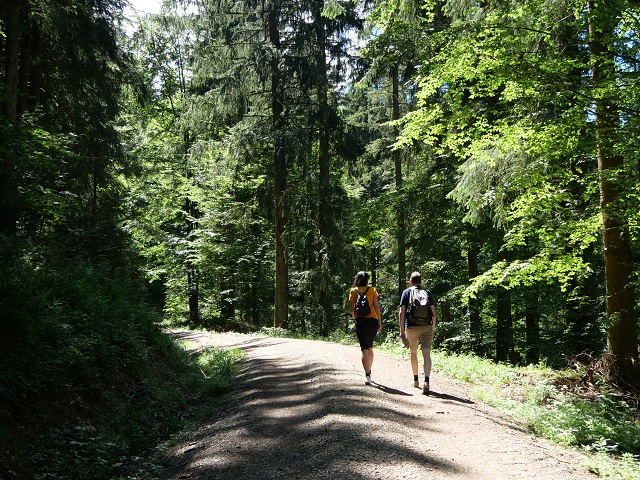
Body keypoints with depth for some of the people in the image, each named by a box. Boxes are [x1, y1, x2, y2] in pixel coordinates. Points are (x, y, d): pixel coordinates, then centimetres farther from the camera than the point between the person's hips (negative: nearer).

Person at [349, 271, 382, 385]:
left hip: (360, 321, -1)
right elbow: (377, 306, -3)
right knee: (370, 348, 19)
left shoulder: (353, 291, 5)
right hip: (372, 321, 2)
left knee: (365, 349, -4)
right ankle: (369, 372, 30)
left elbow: (352, 309, 2)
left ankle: (367, 375, -17)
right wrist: (379, 322, 0)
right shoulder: (372, 290, 5)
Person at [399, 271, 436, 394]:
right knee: (426, 354, -5)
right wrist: (432, 329, 15)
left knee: (413, 352, 18)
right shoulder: (428, 293, 10)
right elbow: (433, 313, 6)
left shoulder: (407, 292, 5)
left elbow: (402, 312, -3)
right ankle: (426, 381, -22)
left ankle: (416, 380, 29)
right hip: (427, 327, 1)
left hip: (412, 327, 0)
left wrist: (402, 331, -2)